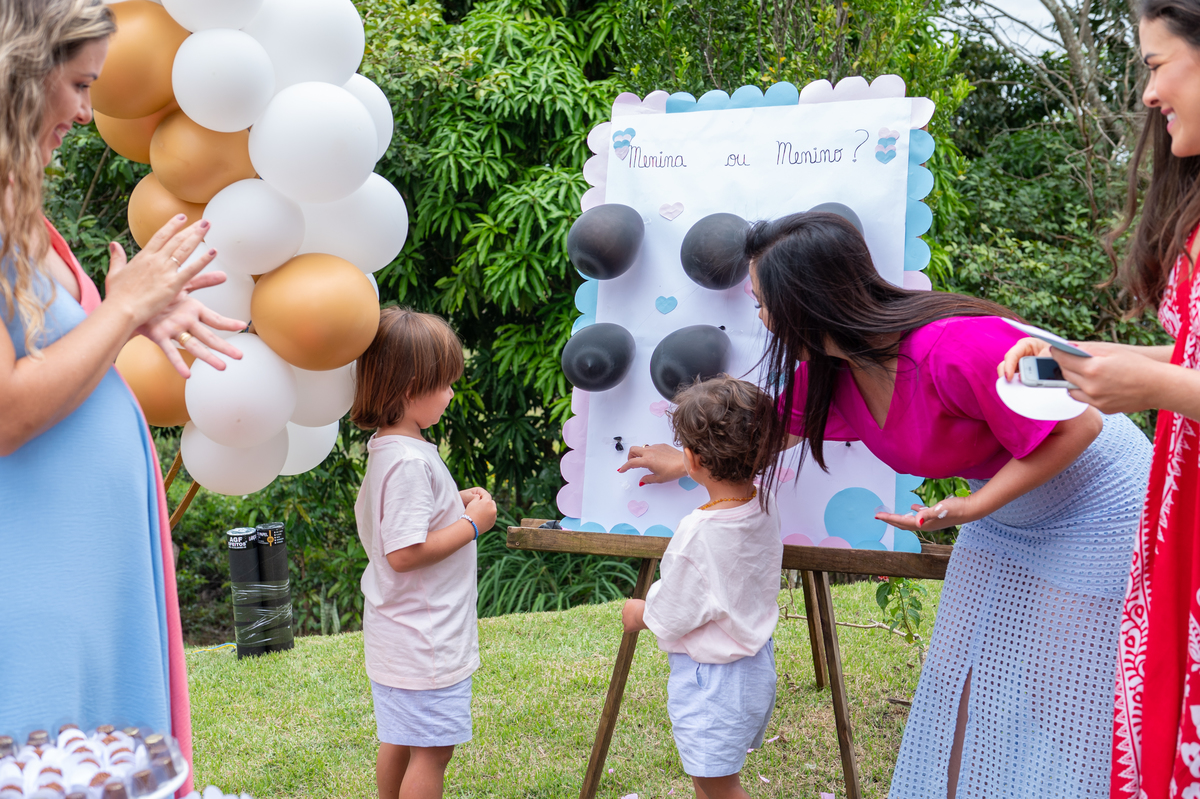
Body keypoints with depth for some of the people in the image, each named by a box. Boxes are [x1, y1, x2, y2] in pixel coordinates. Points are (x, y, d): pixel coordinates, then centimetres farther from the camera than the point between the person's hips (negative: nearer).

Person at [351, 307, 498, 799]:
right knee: (432, 750, 2)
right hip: (425, 641, -10)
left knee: (399, 740, 22)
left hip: (397, 635, 10)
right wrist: (471, 524, -16)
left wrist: (454, 506, 10)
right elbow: (403, 553, -26)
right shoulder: (409, 460, -24)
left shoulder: (383, 449, 7)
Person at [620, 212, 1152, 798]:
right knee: (963, 682, 12)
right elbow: (775, 429, 11)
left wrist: (973, 507, -29)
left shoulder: (954, 346, -36)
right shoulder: (829, 367, -10)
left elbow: (1078, 426, -26)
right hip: (1006, 516, 7)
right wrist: (683, 462, 23)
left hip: (1096, 502, -7)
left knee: (1065, 699, 0)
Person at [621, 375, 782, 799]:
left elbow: (670, 619, -17)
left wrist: (637, 612, 4)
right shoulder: (765, 505, -8)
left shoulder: (697, 533, -30)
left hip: (710, 680, -8)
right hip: (758, 668, 8)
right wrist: (676, 466, 32)